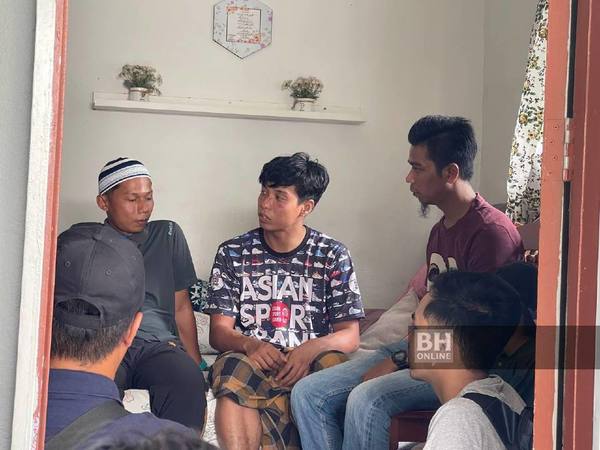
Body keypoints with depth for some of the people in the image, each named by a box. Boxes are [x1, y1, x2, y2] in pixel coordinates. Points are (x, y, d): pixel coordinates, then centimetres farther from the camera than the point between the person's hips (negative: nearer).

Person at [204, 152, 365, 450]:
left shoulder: (333, 256, 8)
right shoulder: (233, 253, 11)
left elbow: (349, 336, 4)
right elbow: (218, 332, 7)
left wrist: (311, 349, -20)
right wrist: (250, 344, -18)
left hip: (310, 361, 0)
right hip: (252, 359, 0)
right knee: (231, 369, -36)